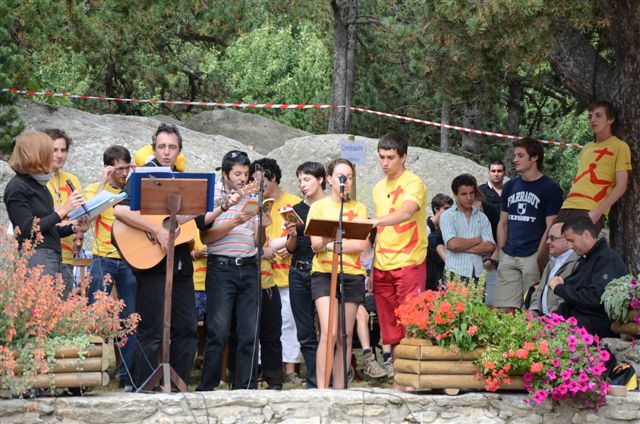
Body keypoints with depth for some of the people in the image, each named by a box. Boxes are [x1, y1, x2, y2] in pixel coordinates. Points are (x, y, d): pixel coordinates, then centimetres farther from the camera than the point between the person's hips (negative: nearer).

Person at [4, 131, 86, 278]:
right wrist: (62, 210, -12)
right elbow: (29, 230, -14)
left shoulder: (38, 185, 19)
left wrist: (74, 227, 8)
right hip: (35, 258, -8)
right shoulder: (16, 187, -7)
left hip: (54, 256, 8)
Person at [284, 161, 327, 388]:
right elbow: (290, 249, 15)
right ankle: (315, 381, 10)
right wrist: (292, 235, -5)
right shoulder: (297, 210, 14)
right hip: (299, 273, 5)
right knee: (305, 333, 4)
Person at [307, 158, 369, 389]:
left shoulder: (359, 208, 12)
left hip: (353, 275, 2)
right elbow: (315, 244, -3)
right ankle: (321, 388, -16)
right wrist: (337, 241, -24)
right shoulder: (318, 207, 8)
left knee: (346, 336, 2)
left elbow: (362, 244, 0)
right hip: (324, 274, -2)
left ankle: (339, 389, 6)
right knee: (329, 333, -16)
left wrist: (333, 244, -11)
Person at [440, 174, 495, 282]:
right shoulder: (447, 216, 3)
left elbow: (489, 246, 3)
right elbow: (453, 244, -12)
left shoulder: (482, 217, 15)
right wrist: (477, 240, 2)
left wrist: (463, 248, -7)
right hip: (456, 274, -3)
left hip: (478, 274, 4)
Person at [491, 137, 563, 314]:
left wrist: (541, 256, -12)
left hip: (533, 256, -5)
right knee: (504, 310, 0)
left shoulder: (550, 188, -1)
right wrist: (498, 252, 11)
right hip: (508, 256, 5)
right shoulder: (510, 186, 16)